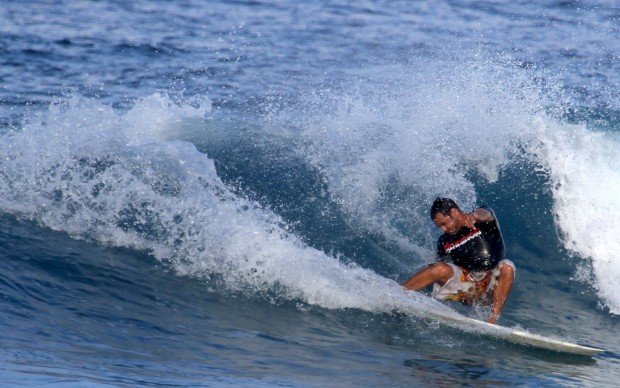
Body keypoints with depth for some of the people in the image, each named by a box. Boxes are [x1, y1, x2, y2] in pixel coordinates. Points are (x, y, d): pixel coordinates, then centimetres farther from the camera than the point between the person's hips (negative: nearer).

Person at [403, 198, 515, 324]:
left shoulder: (483, 221, -3)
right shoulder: (444, 242, 8)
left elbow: (484, 214, -27)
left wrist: (472, 216, -51)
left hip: (490, 288, -2)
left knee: (507, 267, -33)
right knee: (441, 269, -26)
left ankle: (493, 320, -35)